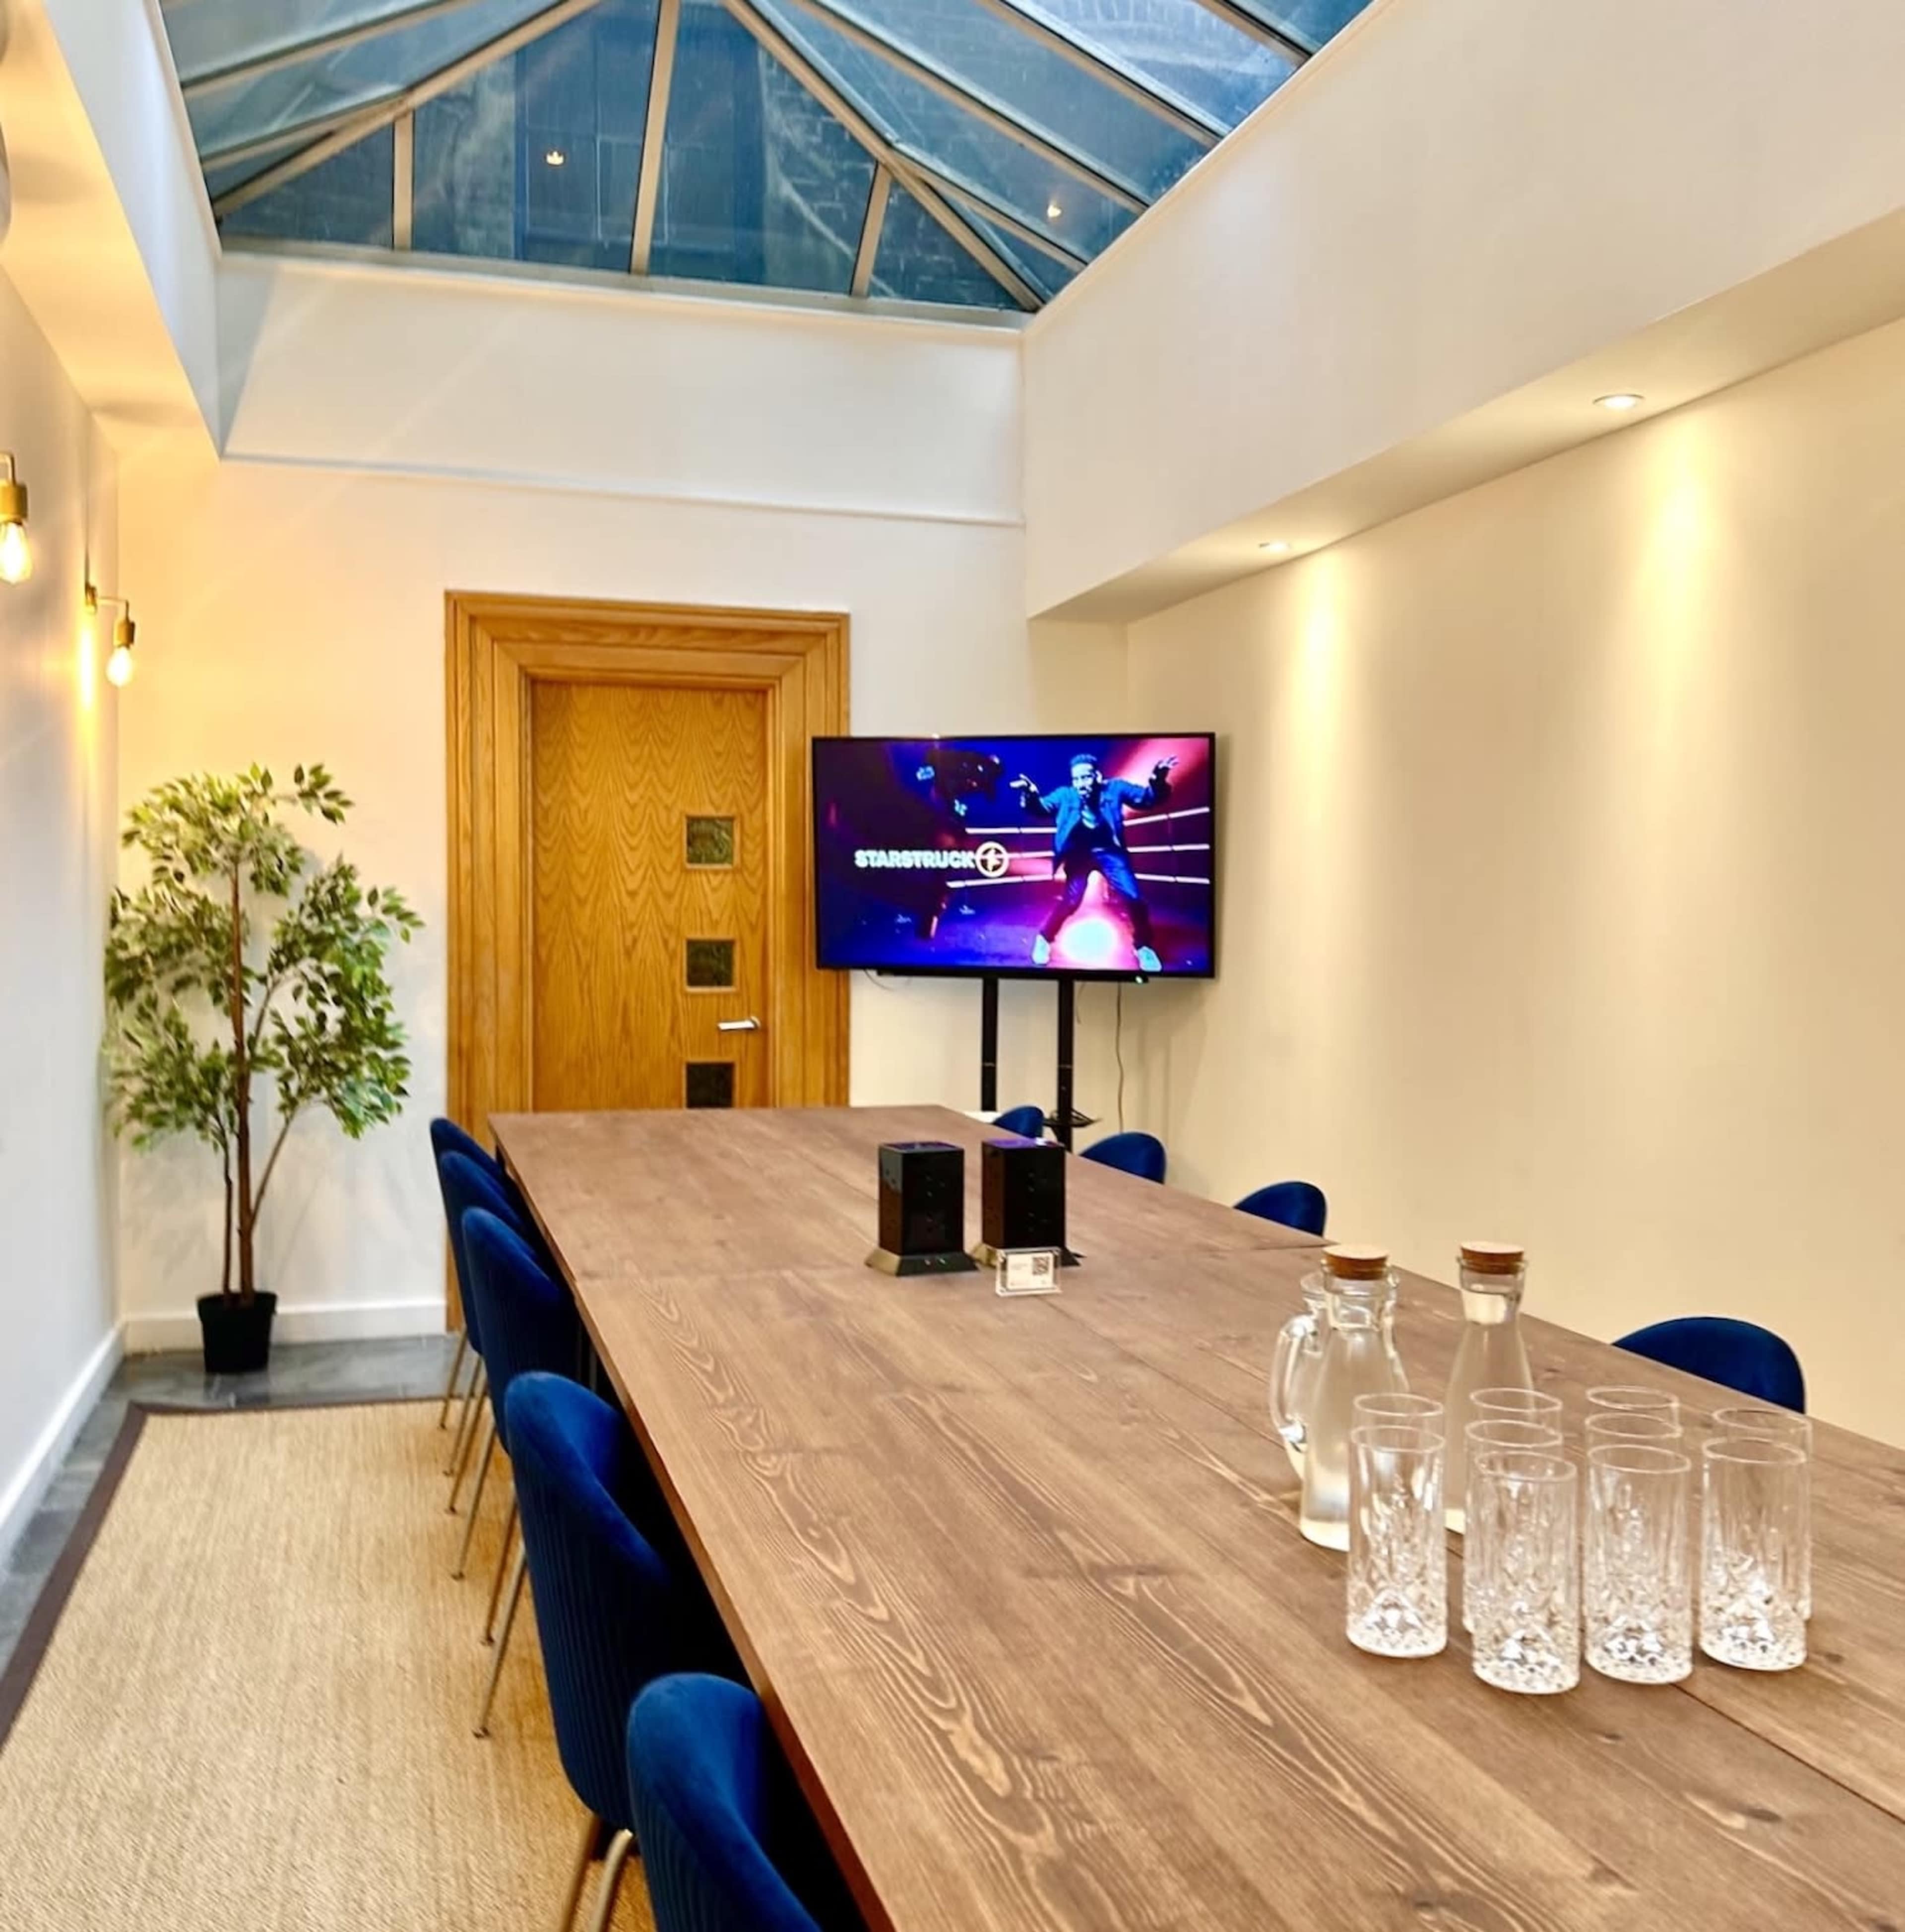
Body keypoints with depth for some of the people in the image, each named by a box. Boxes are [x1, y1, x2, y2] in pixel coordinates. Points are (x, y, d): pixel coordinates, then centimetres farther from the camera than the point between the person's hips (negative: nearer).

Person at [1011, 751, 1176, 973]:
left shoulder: (1114, 788, -11)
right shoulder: (1065, 795, -12)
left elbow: (1148, 797, -11)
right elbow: (1043, 806, -23)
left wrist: (1158, 781, -35)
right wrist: (1031, 796, -48)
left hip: (1109, 851, 1)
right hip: (1079, 853, -1)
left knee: (1133, 897, -8)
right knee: (1070, 900, -8)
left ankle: (1144, 947, 14)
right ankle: (1044, 939, 17)